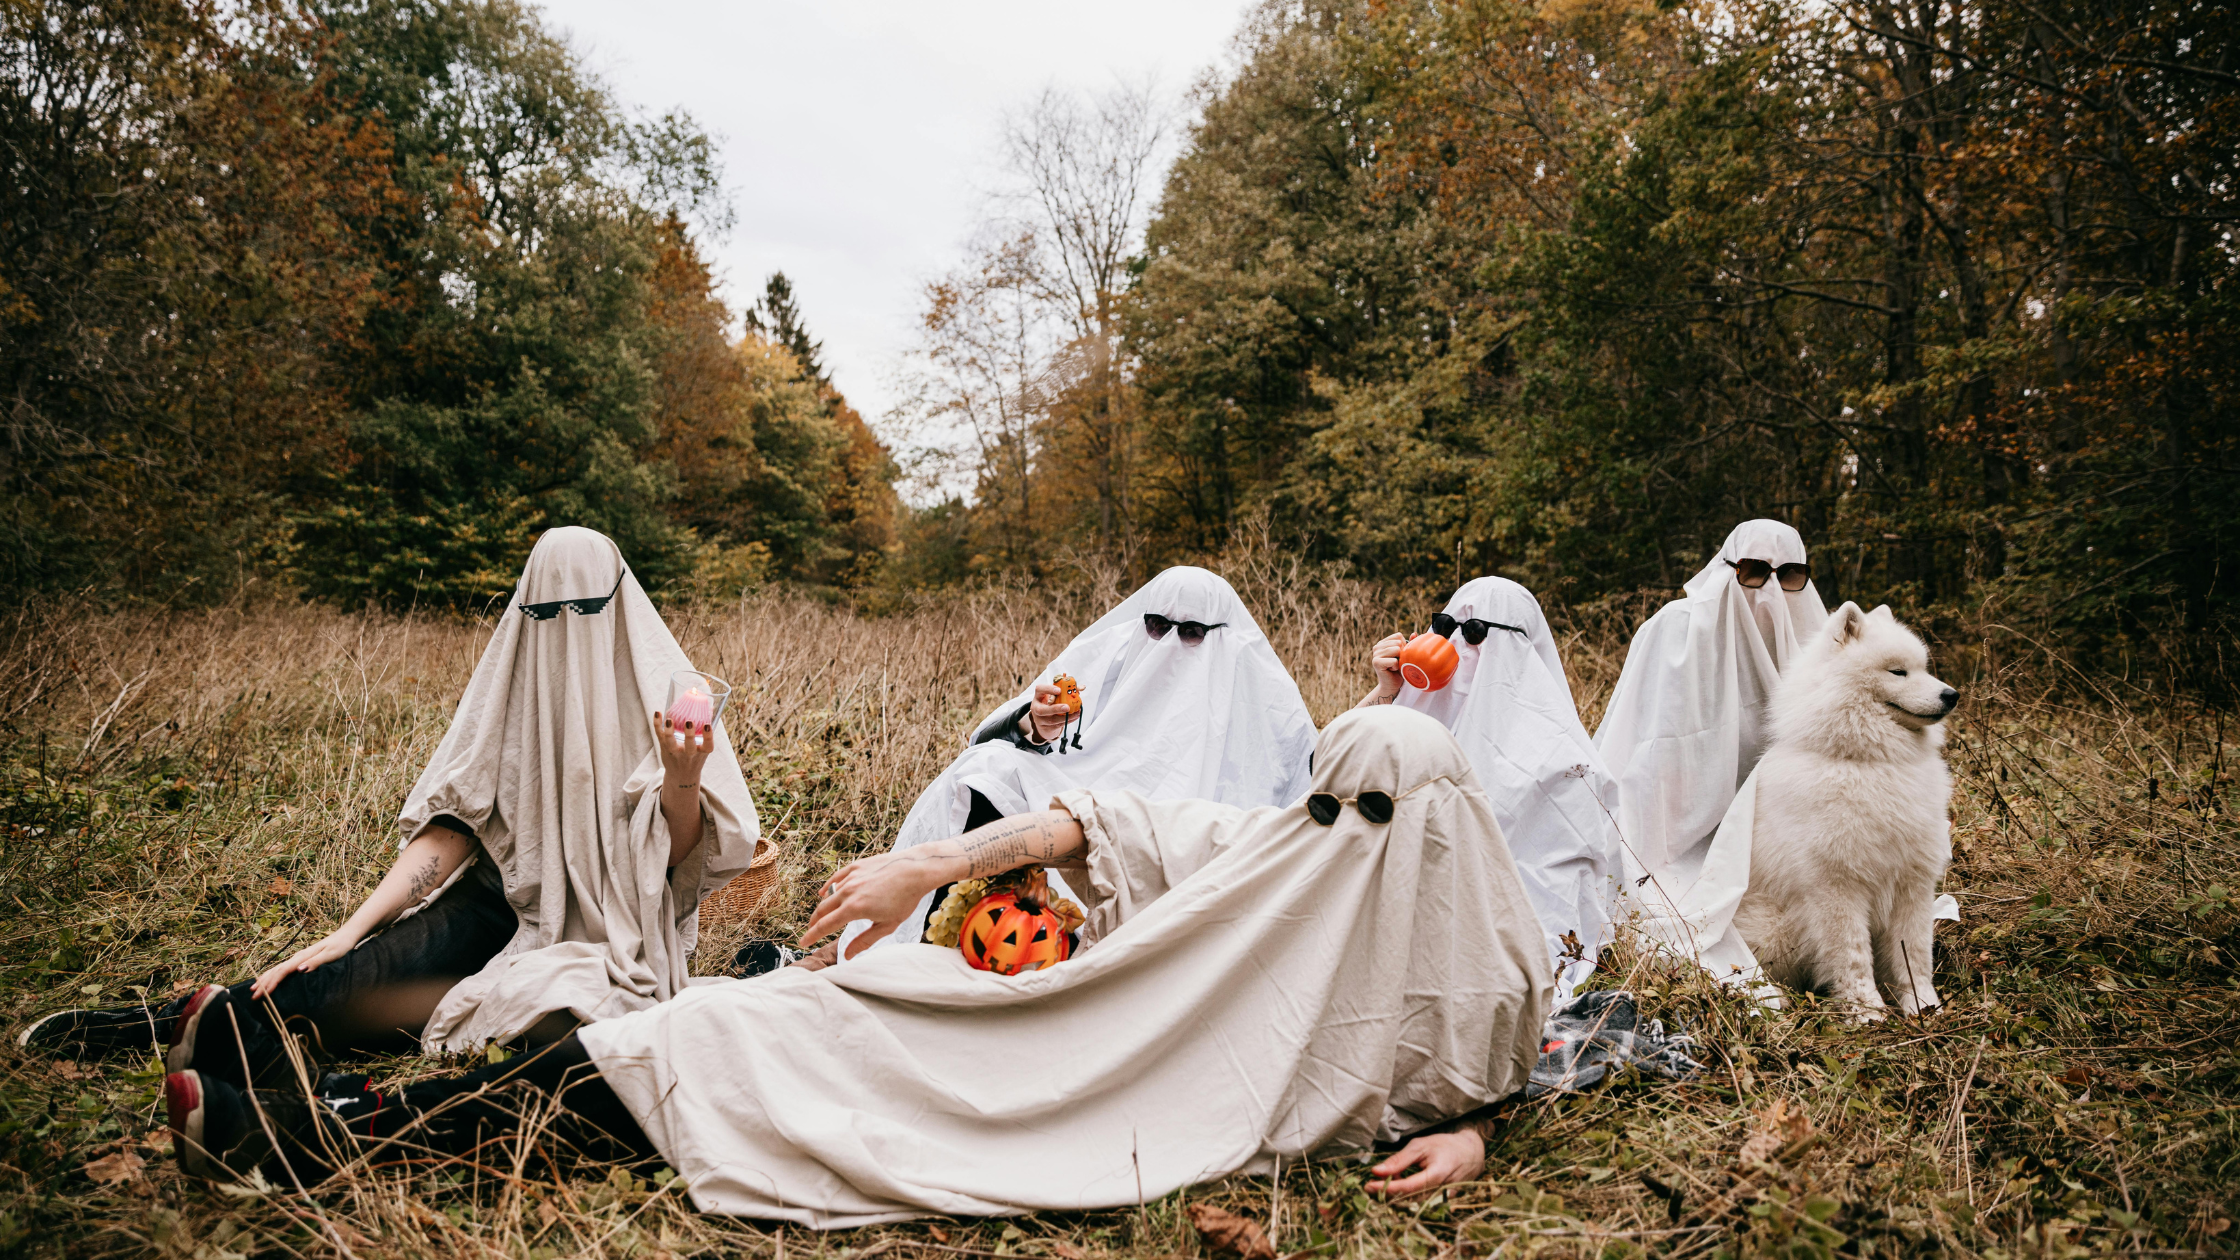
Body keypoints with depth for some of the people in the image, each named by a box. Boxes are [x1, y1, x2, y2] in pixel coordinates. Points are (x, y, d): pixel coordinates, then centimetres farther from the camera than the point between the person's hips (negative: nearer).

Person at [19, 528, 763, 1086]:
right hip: (508, 901, 3)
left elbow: (678, 855, -12)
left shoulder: (657, 691, -10)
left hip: (609, 930, -3)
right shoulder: (510, 682, -1)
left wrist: (683, 781, -34)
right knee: (353, 976, -27)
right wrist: (350, 929, -13)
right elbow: (452, 826, -3)